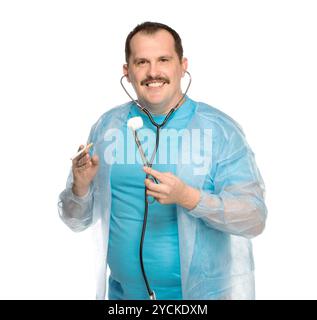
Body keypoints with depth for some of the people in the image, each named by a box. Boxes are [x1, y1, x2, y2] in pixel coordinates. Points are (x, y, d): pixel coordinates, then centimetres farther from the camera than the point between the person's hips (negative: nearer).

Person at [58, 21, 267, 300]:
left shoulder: (221, 129, -11)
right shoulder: (107, 127, -1)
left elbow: (255, 219, -15)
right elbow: (76, 221, 5)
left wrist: (187, 197, -29)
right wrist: (80, 187, -17)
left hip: (204, 291, -2)